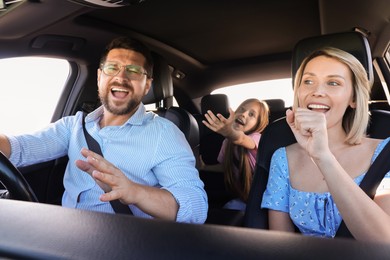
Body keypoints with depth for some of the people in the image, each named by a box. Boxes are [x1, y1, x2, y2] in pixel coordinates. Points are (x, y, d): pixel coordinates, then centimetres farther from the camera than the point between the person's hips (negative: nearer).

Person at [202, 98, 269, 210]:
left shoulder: (256, 138, -19)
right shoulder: (227, 142, -1)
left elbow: (243, 139, -44)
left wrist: (232, 133, -64)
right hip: (238, 195, 5)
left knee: (232, 206, -28)